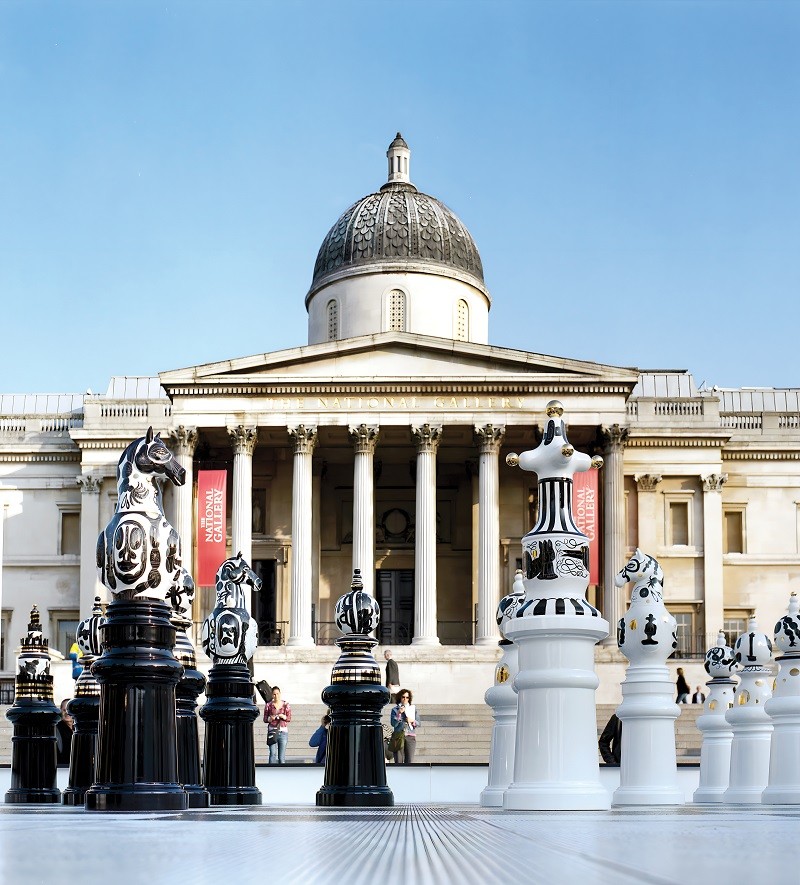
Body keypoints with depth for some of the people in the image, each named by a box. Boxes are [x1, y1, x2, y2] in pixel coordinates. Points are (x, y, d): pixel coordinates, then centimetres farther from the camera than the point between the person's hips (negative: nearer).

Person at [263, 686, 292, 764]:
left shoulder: (286, 705, 6)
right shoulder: (269, 705, 5)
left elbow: (289, 719, 9)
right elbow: (265, 719, 8)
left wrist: (284, 717, -11)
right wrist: (270, 719, -12)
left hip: (283, 731, 1)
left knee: (282, 755, 1)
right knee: (273, 754, -12)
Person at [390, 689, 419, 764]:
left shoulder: (413, 709, 13)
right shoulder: (395, 709, 7)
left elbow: (418, 723, 10)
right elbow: (394, 724, -4)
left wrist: (412, 721, -10)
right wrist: (399, 713, -13)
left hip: (410, 736, 1)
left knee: (409, 761, -6)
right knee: (398, 761, -6)